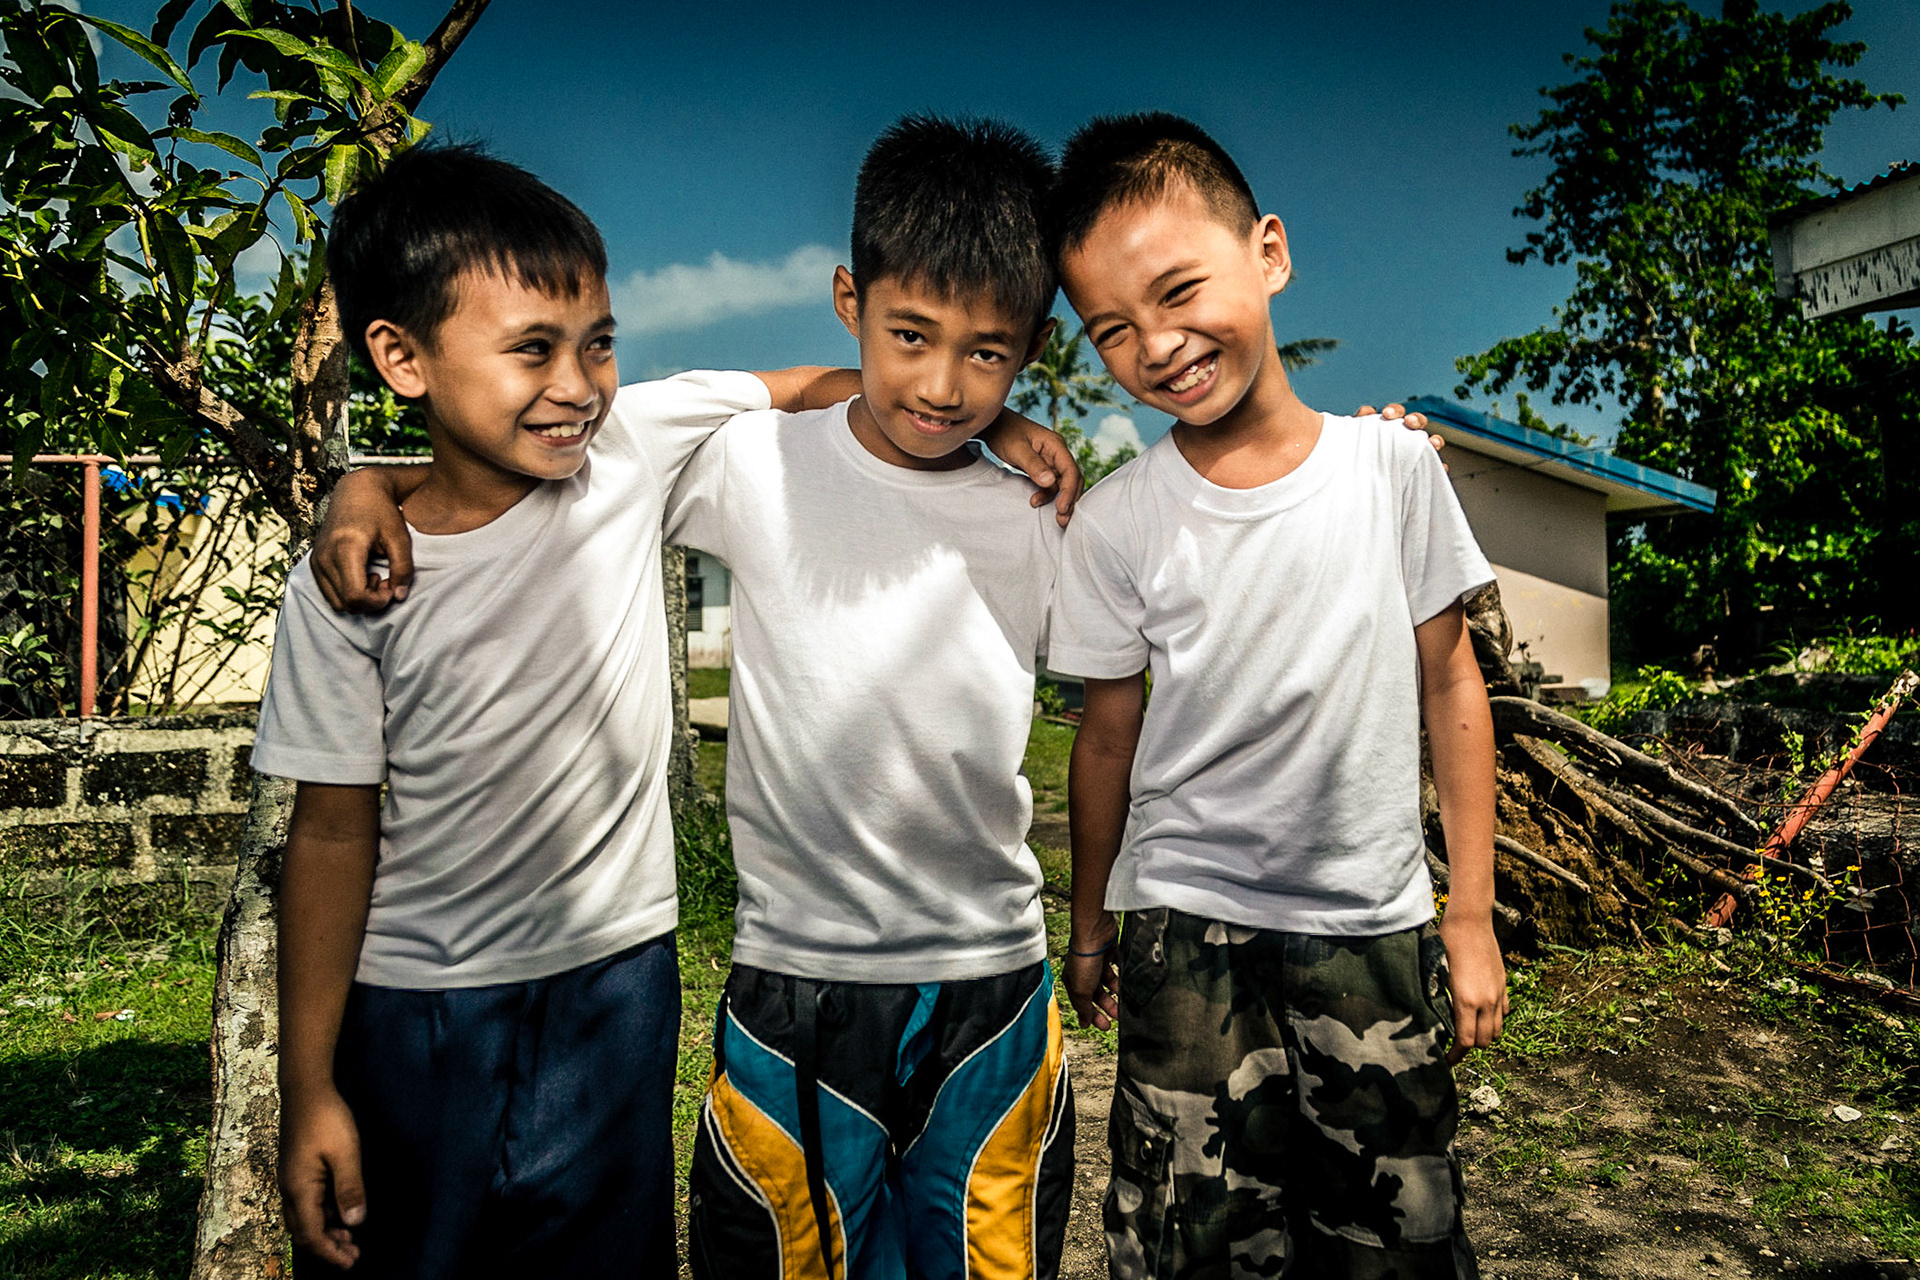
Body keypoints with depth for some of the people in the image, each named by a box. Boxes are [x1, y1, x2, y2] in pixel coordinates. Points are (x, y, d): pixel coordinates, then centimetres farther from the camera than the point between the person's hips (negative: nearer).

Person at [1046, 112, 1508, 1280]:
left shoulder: (1394, 463, -6)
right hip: (1187, 930, -1)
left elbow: (1449, 686, 2)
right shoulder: (1115, 525, -7)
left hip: (1378, 929, 1)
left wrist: (1472, 915, 3)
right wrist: (1091, 930, 12)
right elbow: (1109, 739, 3)